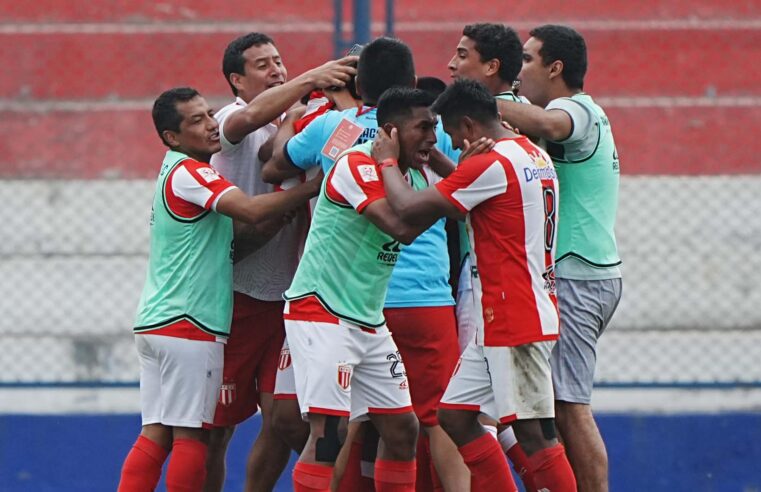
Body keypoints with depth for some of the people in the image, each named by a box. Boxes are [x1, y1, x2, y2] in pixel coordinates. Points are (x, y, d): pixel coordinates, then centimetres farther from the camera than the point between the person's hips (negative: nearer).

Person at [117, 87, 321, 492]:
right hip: (187, 322, -9)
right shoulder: (189, 173, -11)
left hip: (155, 321, 9)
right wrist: (313, 188, -18)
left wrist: (280, 215, 2)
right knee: (190, 434, -5)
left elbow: (238, 235, 15)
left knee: (156, 435, 6)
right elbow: (251, 210, -24)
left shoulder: (177, 172, 19)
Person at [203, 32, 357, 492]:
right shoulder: (232, 121, -7)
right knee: (218, 426, 1)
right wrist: (310, 79, -39)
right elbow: (250, 116, -31)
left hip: (285, 296, 5)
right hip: (235, 296, -5)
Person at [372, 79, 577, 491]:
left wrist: (388, 162, 0)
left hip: (514, 323, -10)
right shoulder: (534, 155, 13)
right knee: (455, 416, 12)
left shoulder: (492, 164, -17)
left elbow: (409, 209, -17)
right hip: (498, 323, 10)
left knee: (534, 433, -8)